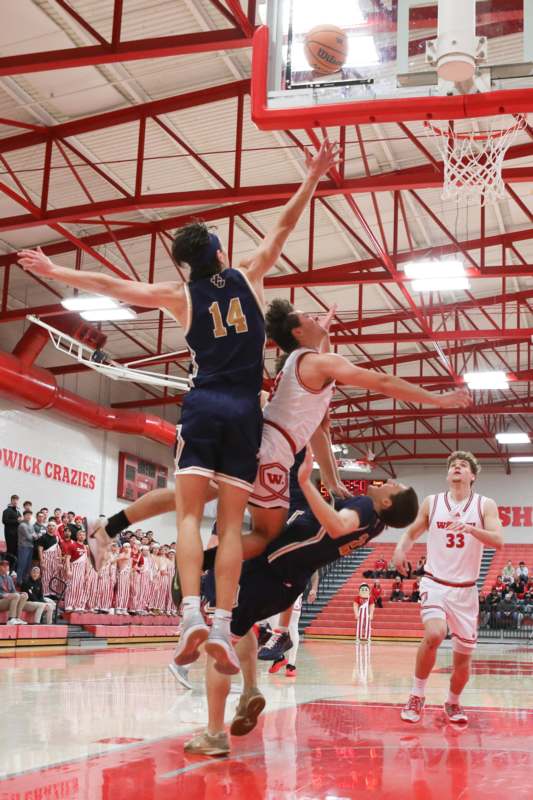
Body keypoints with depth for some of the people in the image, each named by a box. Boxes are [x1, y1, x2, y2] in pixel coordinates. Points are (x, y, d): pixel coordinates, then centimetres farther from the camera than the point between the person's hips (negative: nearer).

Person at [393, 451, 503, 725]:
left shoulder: (485, 505, -1)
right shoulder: (432, 503, 2)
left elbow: (498, 541, -15)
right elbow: (412, 532, 13)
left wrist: (470, 529, -33)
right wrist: (401, 548, -9)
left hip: (466, 589, 1)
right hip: (435, 583, -1)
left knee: (463, 656, 7)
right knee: (434, 634, -27)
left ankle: (453, 703, 35)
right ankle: (416, 696, -9)